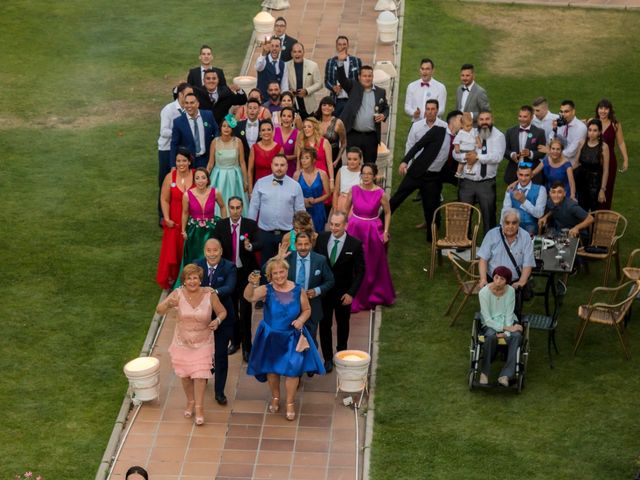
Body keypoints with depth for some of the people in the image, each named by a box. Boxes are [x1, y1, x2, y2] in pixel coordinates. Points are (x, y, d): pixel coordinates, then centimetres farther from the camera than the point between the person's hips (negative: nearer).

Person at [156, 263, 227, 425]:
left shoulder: (209, 295, -15)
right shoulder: (178, 294, -16)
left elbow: (222, 312, -1)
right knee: (185, 375, 14)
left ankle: (199, 407, 13)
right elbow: (159, 310, -19)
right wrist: (168, 304, -41)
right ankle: (190, 401, 38)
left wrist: (218, 320, -24)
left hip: (202, 343, -1)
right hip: (182, 342, 1)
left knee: (200, 375, -2)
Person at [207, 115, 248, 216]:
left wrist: (245, 181, 1)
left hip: (234, 177, 0)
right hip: (219, 176, 0)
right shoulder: (215, 142, -5)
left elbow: (242, 163, -1)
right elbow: (211, 163, 1)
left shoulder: (238, 142, -6)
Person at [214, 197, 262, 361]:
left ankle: (246, 346, 5)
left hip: (245, 272, -3)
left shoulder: (251, 225, -8)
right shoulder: (220, 225, -2)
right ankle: (235, 340, 31)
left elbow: (260, 244, -17)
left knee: (245, 310, -3)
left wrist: (250, 246, -38)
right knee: (231, 309, 14)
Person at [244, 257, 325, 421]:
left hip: (292, 337, 0)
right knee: (271, 369, 15)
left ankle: (290, 403, 14)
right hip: (270, 337, 0)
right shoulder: (266, 290, -15)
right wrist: (252, 284, -53)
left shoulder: (298, 291, -11)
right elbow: (249, 297, -33)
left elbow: (307, 310, 3)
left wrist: (301, 320, -18)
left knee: (293, 368, -4)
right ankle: (275, 397, 39)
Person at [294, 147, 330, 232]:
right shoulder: (297, 175, -1)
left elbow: (327, 194, 0)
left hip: (317, 210, 0)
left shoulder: (322, 174, -3)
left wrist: (315, 200, -12)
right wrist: (302, 200, -12)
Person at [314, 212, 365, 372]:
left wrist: (351, 293, -15)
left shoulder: (355, 244, -16)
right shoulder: (321, 238, -9)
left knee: (342, 324, 19)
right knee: (324, 324, 7)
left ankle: (341, 353, 41)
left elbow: (360, 271, -10)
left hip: (343, 292, -1)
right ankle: (328, 358, 21)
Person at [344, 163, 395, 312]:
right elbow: (346, 209, 6)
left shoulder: (380, 194, -13)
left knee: (372, 265, 12)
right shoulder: (354, 190, -8)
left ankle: (372, 296, 31)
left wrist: (385, 231, -1)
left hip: (373, 231, -1)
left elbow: (388, 212, 2)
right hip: (354, 229, 2)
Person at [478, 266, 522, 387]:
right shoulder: (484, 292, -17)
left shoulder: (510, 291, -10)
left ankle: (505, 375, -35)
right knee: (491, 336, -37)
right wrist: (506, 328, -24)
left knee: (517, 336, -32)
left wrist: (506, 332, -23)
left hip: (507, 321, 2)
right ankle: (484, 372, -21)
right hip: (490, 323, -2)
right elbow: (487, 319, -17)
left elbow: (509, 314, -8)